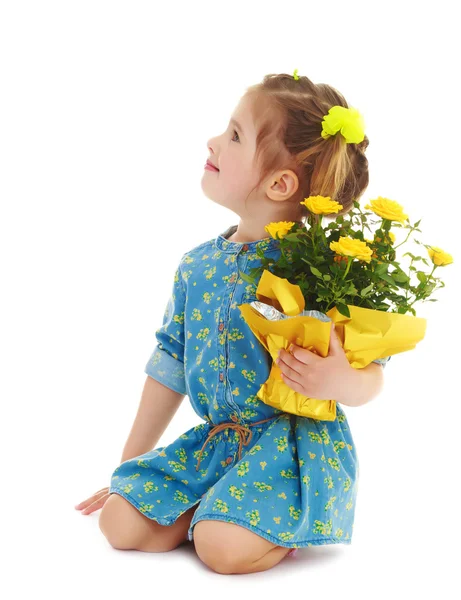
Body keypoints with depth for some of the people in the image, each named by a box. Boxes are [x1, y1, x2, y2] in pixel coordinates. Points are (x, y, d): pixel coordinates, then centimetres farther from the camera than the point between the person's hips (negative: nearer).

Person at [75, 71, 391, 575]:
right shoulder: (197, 265, 5)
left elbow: (370, 378, -9)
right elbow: (170, 365, 14)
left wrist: (338, 380, -35)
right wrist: (131, 463, 19)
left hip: (294, 441, -6)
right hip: (215, 441, 6)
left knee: (224, 547, -27)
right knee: (121, 522, -7)